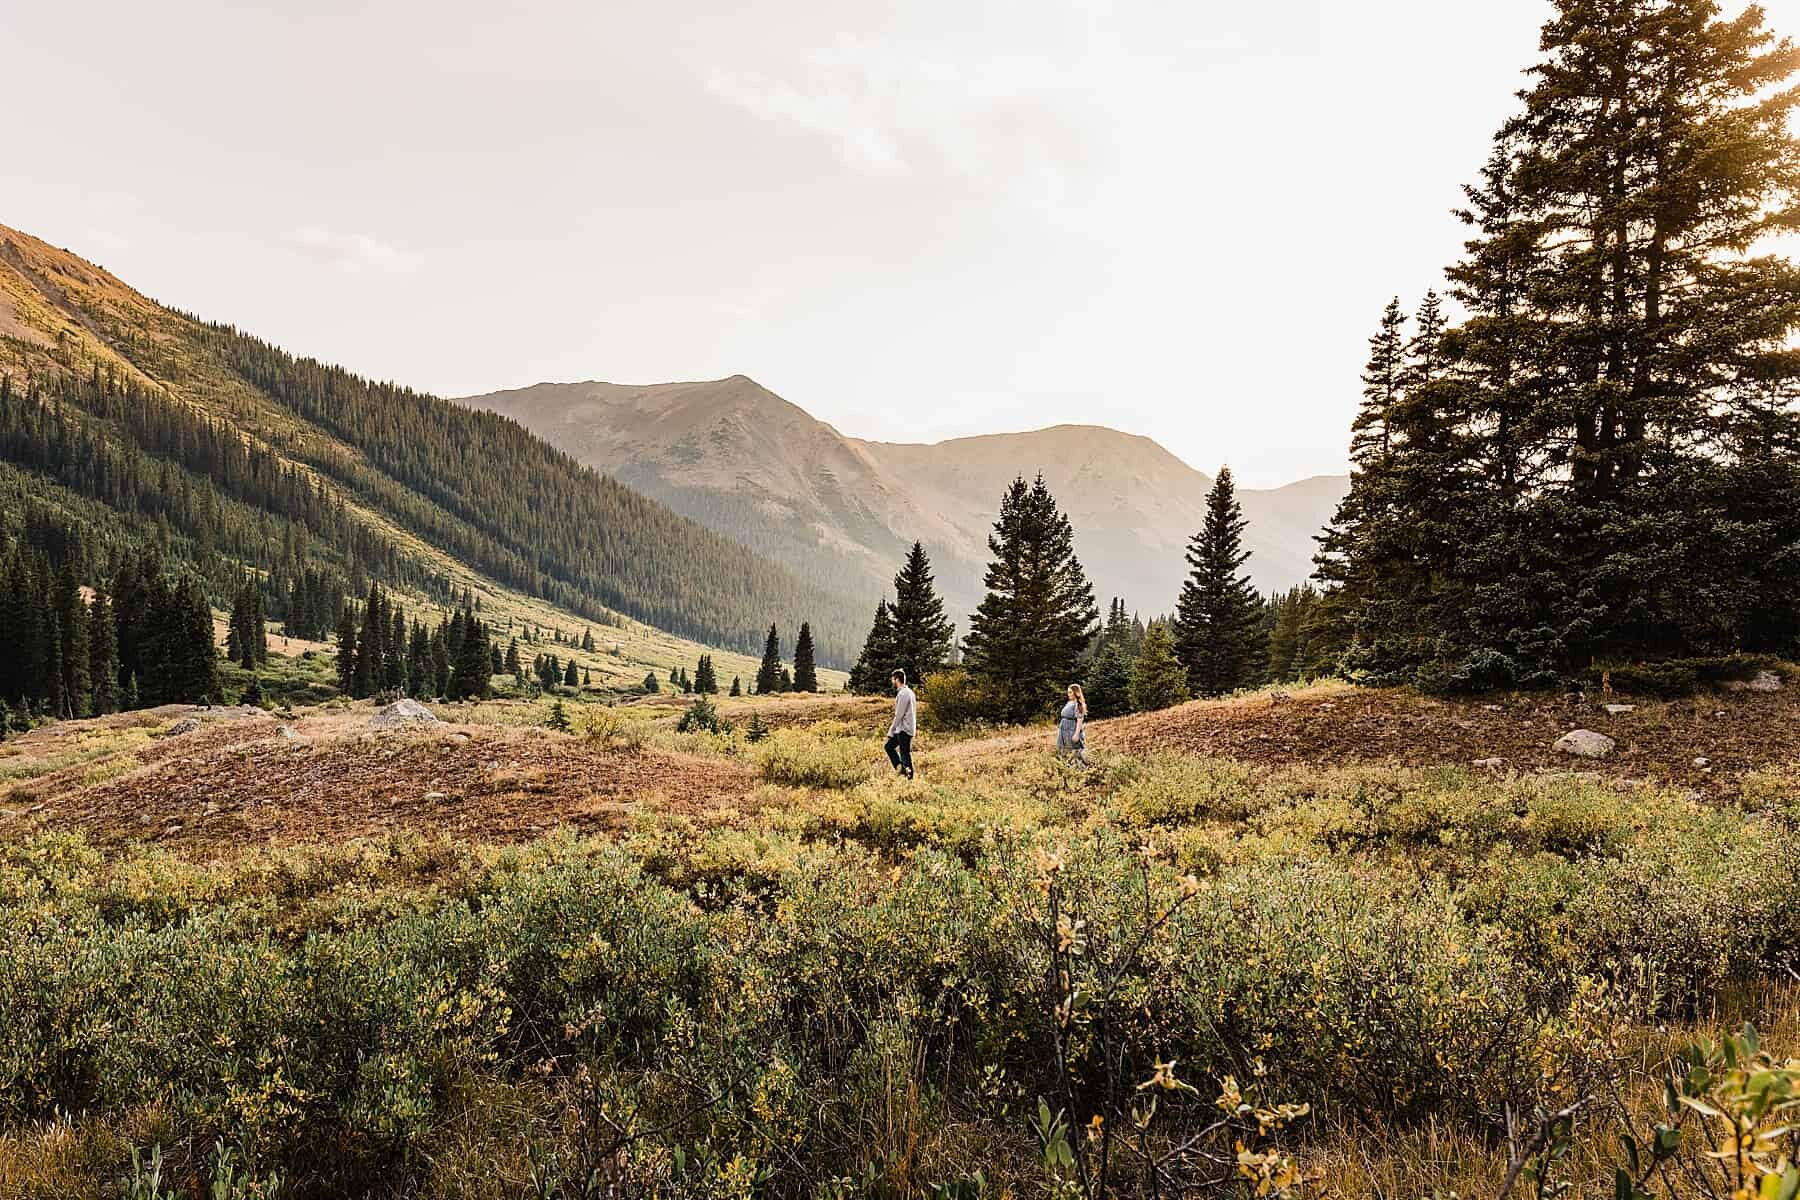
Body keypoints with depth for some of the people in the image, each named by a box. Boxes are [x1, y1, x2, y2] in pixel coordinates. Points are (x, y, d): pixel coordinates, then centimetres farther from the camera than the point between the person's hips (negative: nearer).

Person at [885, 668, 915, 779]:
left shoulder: (903, 694, -18)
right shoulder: (908, 691, 12)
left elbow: (899, 715, -18)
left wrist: (890, 732, -12)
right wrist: (893, 723, 18)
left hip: (904, 730, -10)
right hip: (903, 728, 10)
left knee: (905, 755, -5)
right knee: (889, 746, 16)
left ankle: (909, 778, -1)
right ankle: (901, 768, 12)